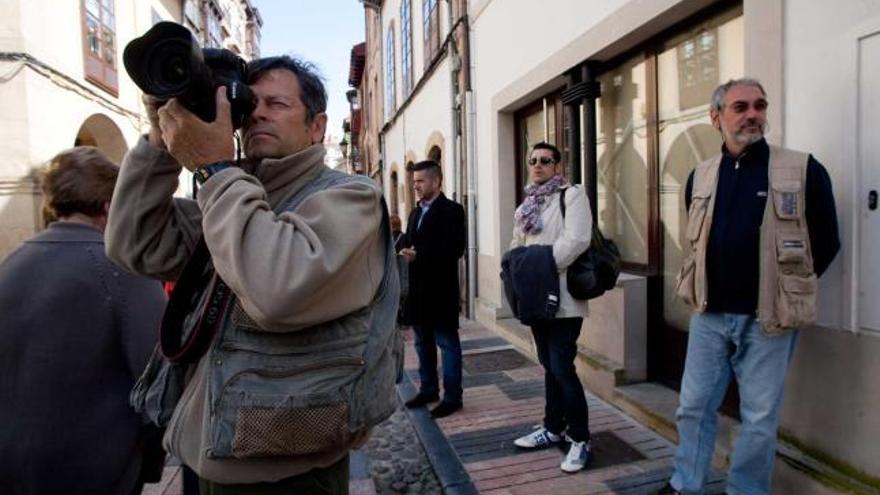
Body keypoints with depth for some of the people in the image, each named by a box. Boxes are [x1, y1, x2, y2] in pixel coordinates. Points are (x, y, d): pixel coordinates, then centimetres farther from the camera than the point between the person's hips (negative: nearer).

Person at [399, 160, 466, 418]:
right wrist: (402, 248, -12)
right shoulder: (415, 212, 16)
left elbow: (455, 248, -20)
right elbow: (407, 241, 12)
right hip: (418, 288, 8)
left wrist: (419, 256, -23)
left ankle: (452, 397, 12)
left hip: (440, 289, -8)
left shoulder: (452, 210, -9)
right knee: (423, 342, 17)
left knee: (447, 343, 2)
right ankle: (428, 389, 31)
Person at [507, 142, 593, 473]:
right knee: (549, 366, 16)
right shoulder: (529, 203, 17)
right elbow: (517, 244, 21)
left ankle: (580, 439, 10)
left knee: (562, 368, -6)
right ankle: (554, 428, 30)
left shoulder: (572, 195, -7)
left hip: (562, 299, -8)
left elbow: (575, 241, -20)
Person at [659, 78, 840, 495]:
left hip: (767, 318, -3)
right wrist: (708, 287, 12)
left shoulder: (803, 171, -5)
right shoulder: (700, 177, 5)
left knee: (760, 419, 9)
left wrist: (786, 289, 5)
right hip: (709, 315, 3)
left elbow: (826, 242, 2)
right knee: (694, 407, 12)